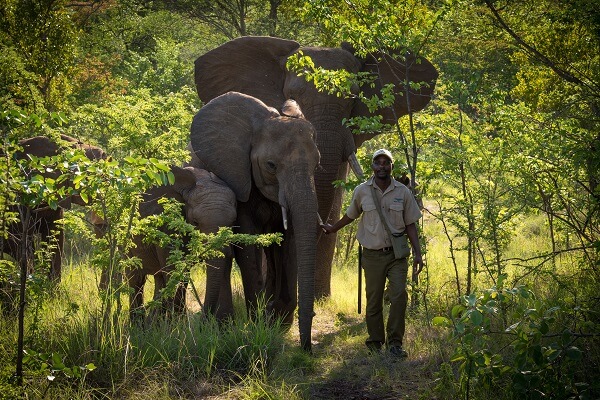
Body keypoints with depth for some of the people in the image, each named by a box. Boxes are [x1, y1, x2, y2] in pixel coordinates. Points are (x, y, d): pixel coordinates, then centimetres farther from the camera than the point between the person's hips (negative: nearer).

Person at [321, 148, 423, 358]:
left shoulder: (403, 192, 2)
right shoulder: (361, 191, 2)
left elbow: (410, 225, 7)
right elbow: (350, 215, 21)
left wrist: (417, 253, 0)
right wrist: (332, 229, 32)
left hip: (396, 254, 0)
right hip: (372, 254, 1)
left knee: (399, 295, -14)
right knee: (373, 301, 2)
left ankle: (394, 343, -7)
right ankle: (375, 342, 14)